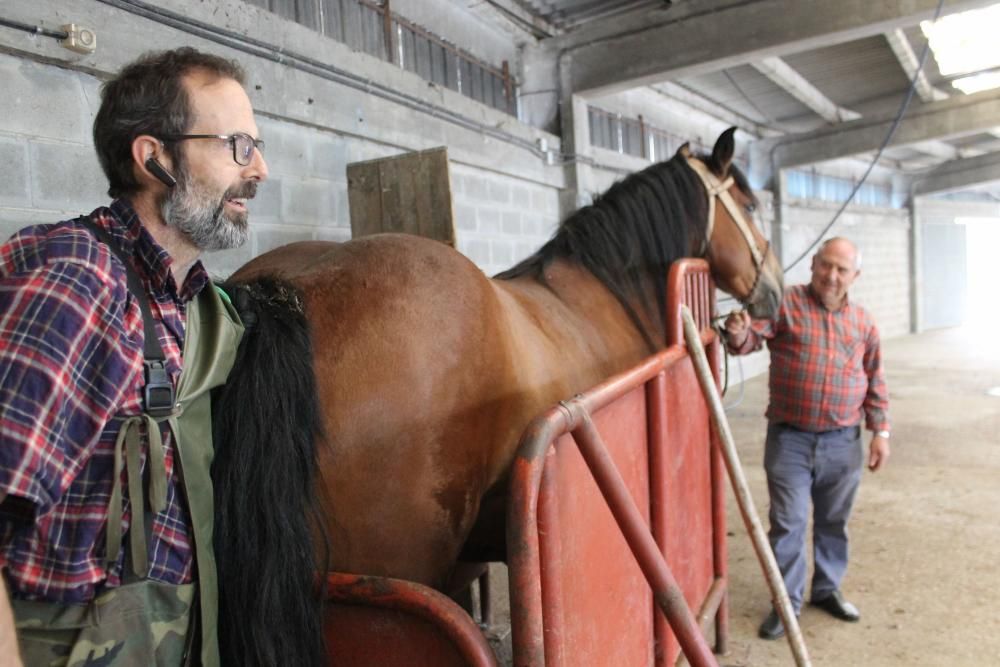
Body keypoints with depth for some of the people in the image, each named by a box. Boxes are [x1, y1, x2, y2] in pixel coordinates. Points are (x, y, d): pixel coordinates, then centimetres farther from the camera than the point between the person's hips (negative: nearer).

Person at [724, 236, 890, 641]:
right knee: (788, 523, 2)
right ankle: (787, 602, 16)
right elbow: (752, 336, -17)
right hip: (790, 439, -3)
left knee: (833, 522, 17)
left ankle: (827, 589, 36)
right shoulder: (785, 304, -5)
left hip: (843, 442, 4)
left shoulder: (864, 323, 7)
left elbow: (875, 383, 13)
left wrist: (881, 431, 9)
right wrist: (739, 335, -41)